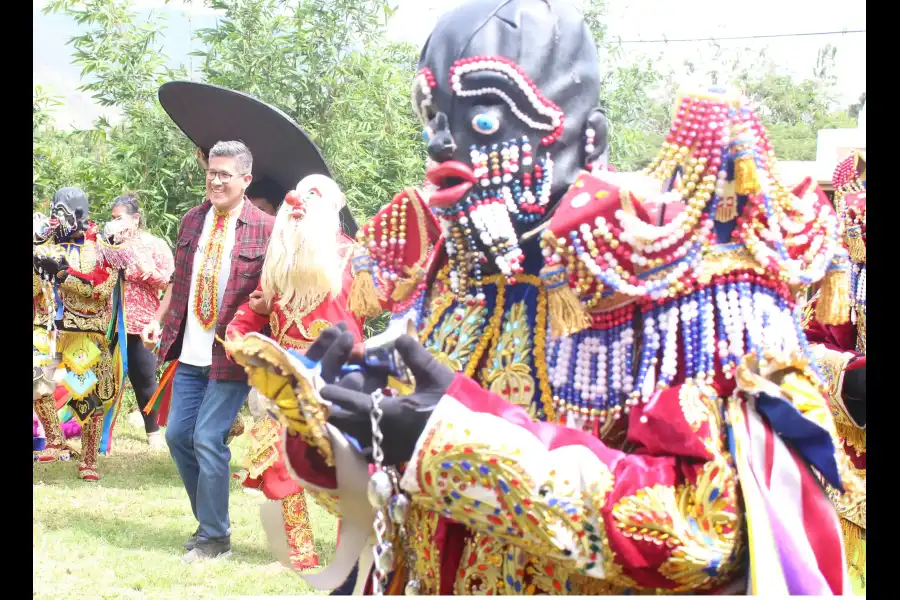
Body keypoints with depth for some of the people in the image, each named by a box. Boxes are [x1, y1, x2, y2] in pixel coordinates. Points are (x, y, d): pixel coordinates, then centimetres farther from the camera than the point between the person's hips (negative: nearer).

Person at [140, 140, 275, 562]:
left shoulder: (264, 229, -9)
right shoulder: (192, 221, 9)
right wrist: (158, 321, 12)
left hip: (232, 356, -6)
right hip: (191, 352, 7)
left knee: (208, 439, -9)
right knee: (178, 435, 8)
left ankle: (215, 537, 3)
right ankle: (208, 520, 23)